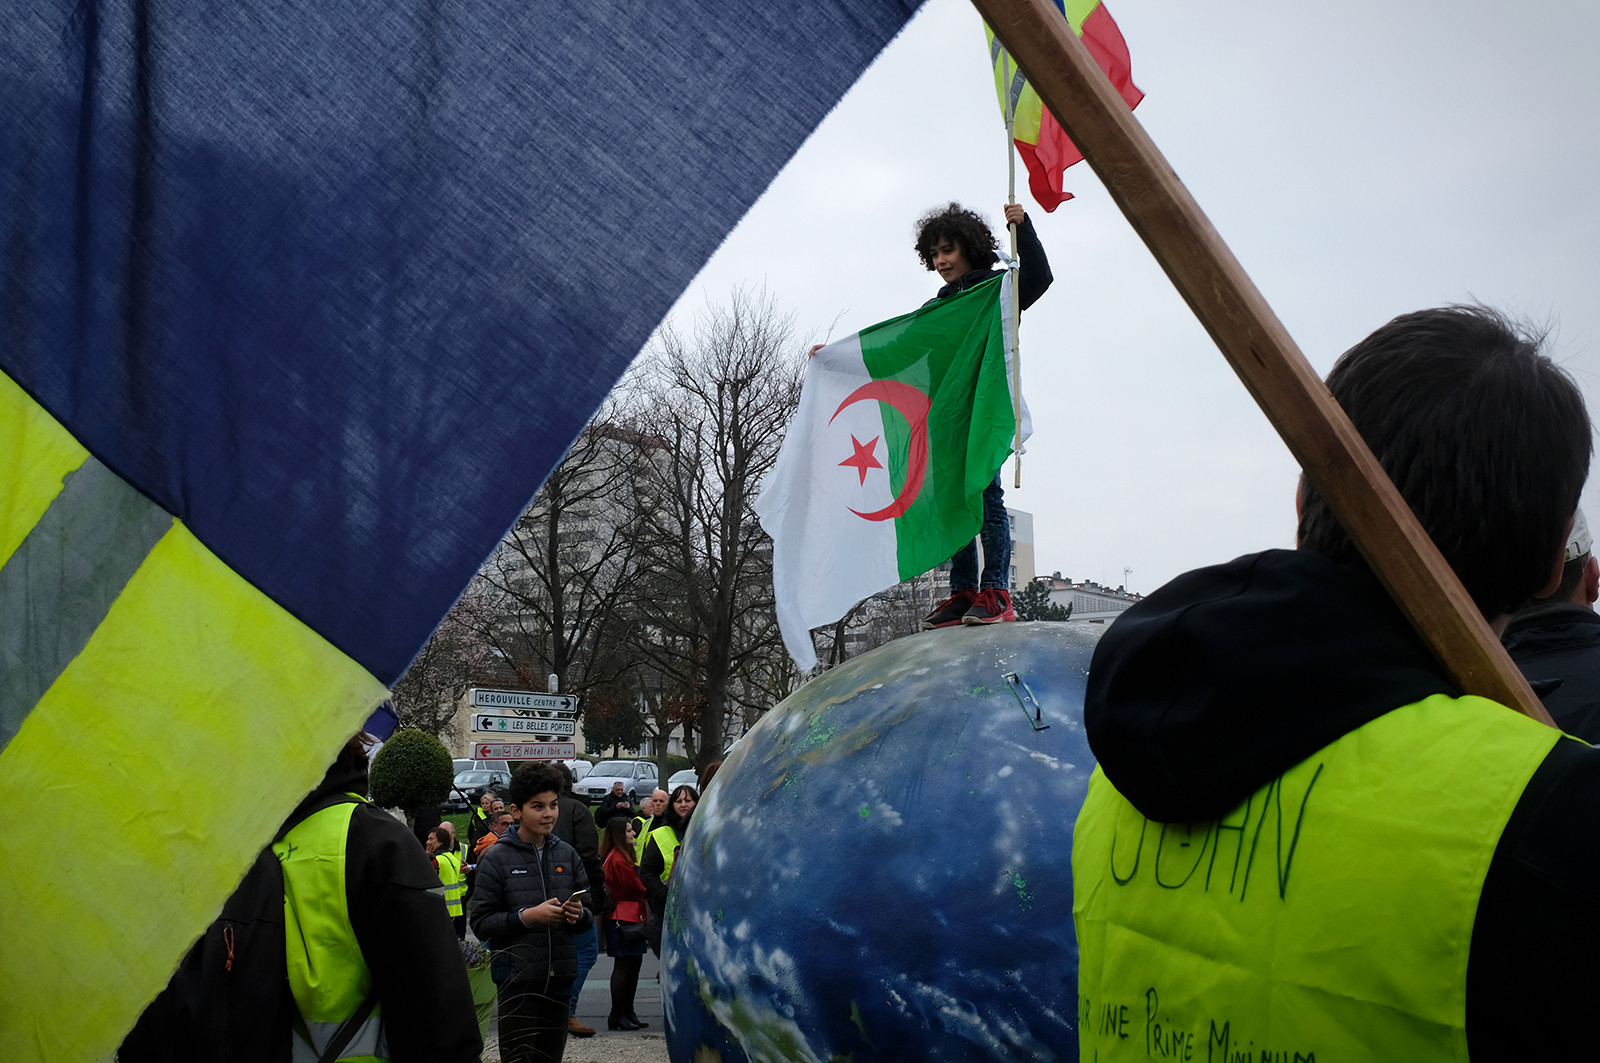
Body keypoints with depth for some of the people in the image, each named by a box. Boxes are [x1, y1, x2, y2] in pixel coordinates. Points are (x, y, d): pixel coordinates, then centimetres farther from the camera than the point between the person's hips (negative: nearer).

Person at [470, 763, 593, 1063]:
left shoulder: (566, 854, 9)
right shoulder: (497, 857, -3)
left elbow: (589, 919, 14)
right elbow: (481, 923, -8)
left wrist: (578, 915, -8)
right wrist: (527, 916, -18)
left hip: (559, 977, 4)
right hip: (518, 978, -4)